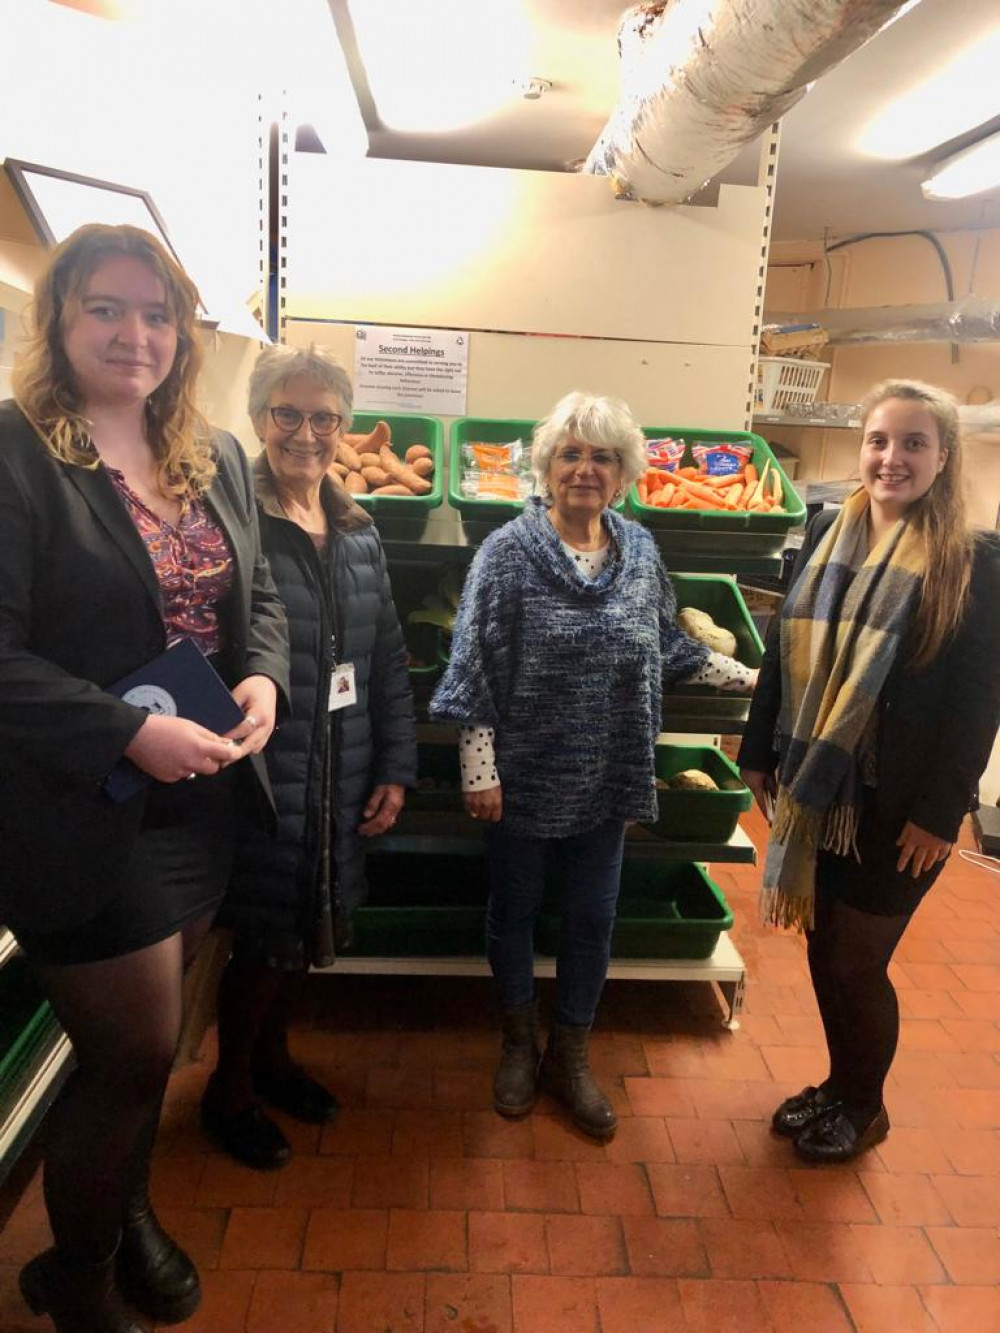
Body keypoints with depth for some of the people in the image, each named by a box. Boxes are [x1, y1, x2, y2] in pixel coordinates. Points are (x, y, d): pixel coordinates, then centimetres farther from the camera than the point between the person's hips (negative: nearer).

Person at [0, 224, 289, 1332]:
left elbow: (259, 597, 14)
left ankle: (128, 1209, 50)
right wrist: (132, 734, -24)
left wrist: (262, 677, -6)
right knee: (137, 1051, 6)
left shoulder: (217, 458, 8)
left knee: (146, 1040, 22)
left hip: (200, 804, 6)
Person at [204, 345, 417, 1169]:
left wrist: (396, 769, 7)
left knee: (299, 927, 20)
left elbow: (389, 659, 10)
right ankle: (229, 1091, 34)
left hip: (339, 777, 6)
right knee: (267, 935, 8)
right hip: (261, 776, -5)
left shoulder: (359, 533, 7)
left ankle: (272, 1055, 45)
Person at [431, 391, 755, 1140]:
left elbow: (668, 646, 14)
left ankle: (569, 1057, 36)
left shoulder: (640, 551, 2)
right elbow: (475, 665, -12)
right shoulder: (509, 552, -11)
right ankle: (520, 1043, 39)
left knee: (593, 921, 14)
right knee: (515, 909, 15)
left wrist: (750, 678, 15)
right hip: (525, 777, -3)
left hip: (606, 782, 4)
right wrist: (480, 769, -14)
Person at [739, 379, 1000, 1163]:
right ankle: (840, 1086, 39)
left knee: (855, 961, 7)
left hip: (898, 803, -4)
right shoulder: (828, 535, 3)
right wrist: (761, 754, 8)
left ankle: (864, 1108, 33)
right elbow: (786, 653, 7)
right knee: (826, 951, 15)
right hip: (819, 788, 4)